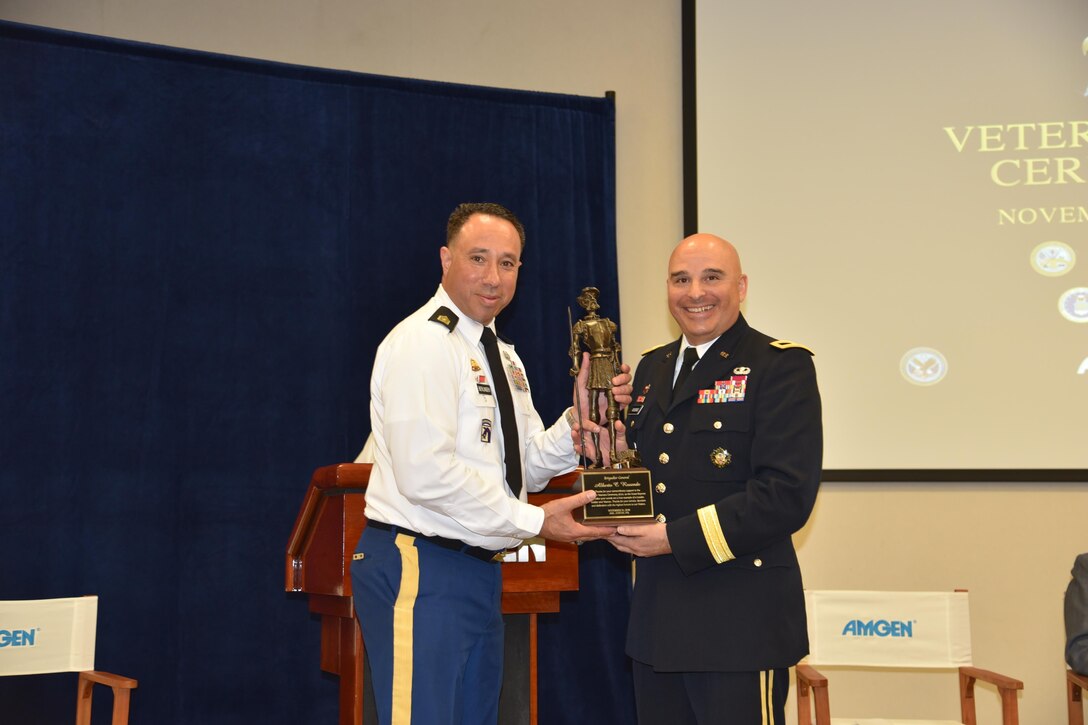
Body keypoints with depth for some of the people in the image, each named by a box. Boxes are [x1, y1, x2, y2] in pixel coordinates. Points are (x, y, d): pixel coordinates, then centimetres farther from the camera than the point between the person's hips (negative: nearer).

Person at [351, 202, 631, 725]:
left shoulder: (502, 356, 16)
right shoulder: (422, 343, -14)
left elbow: (530, 465, 15)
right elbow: (426, 476, -23)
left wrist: (580, 421, -3)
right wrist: (533, 521, -17)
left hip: (479, 571, 10)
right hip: (420, 569, -9)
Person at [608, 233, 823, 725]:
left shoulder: (781, 366, -7)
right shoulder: (652, 368, 15)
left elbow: (787, 494, -17)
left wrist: (677, 538, -19)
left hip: (739, 619, -6)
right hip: (655, 615, 6)